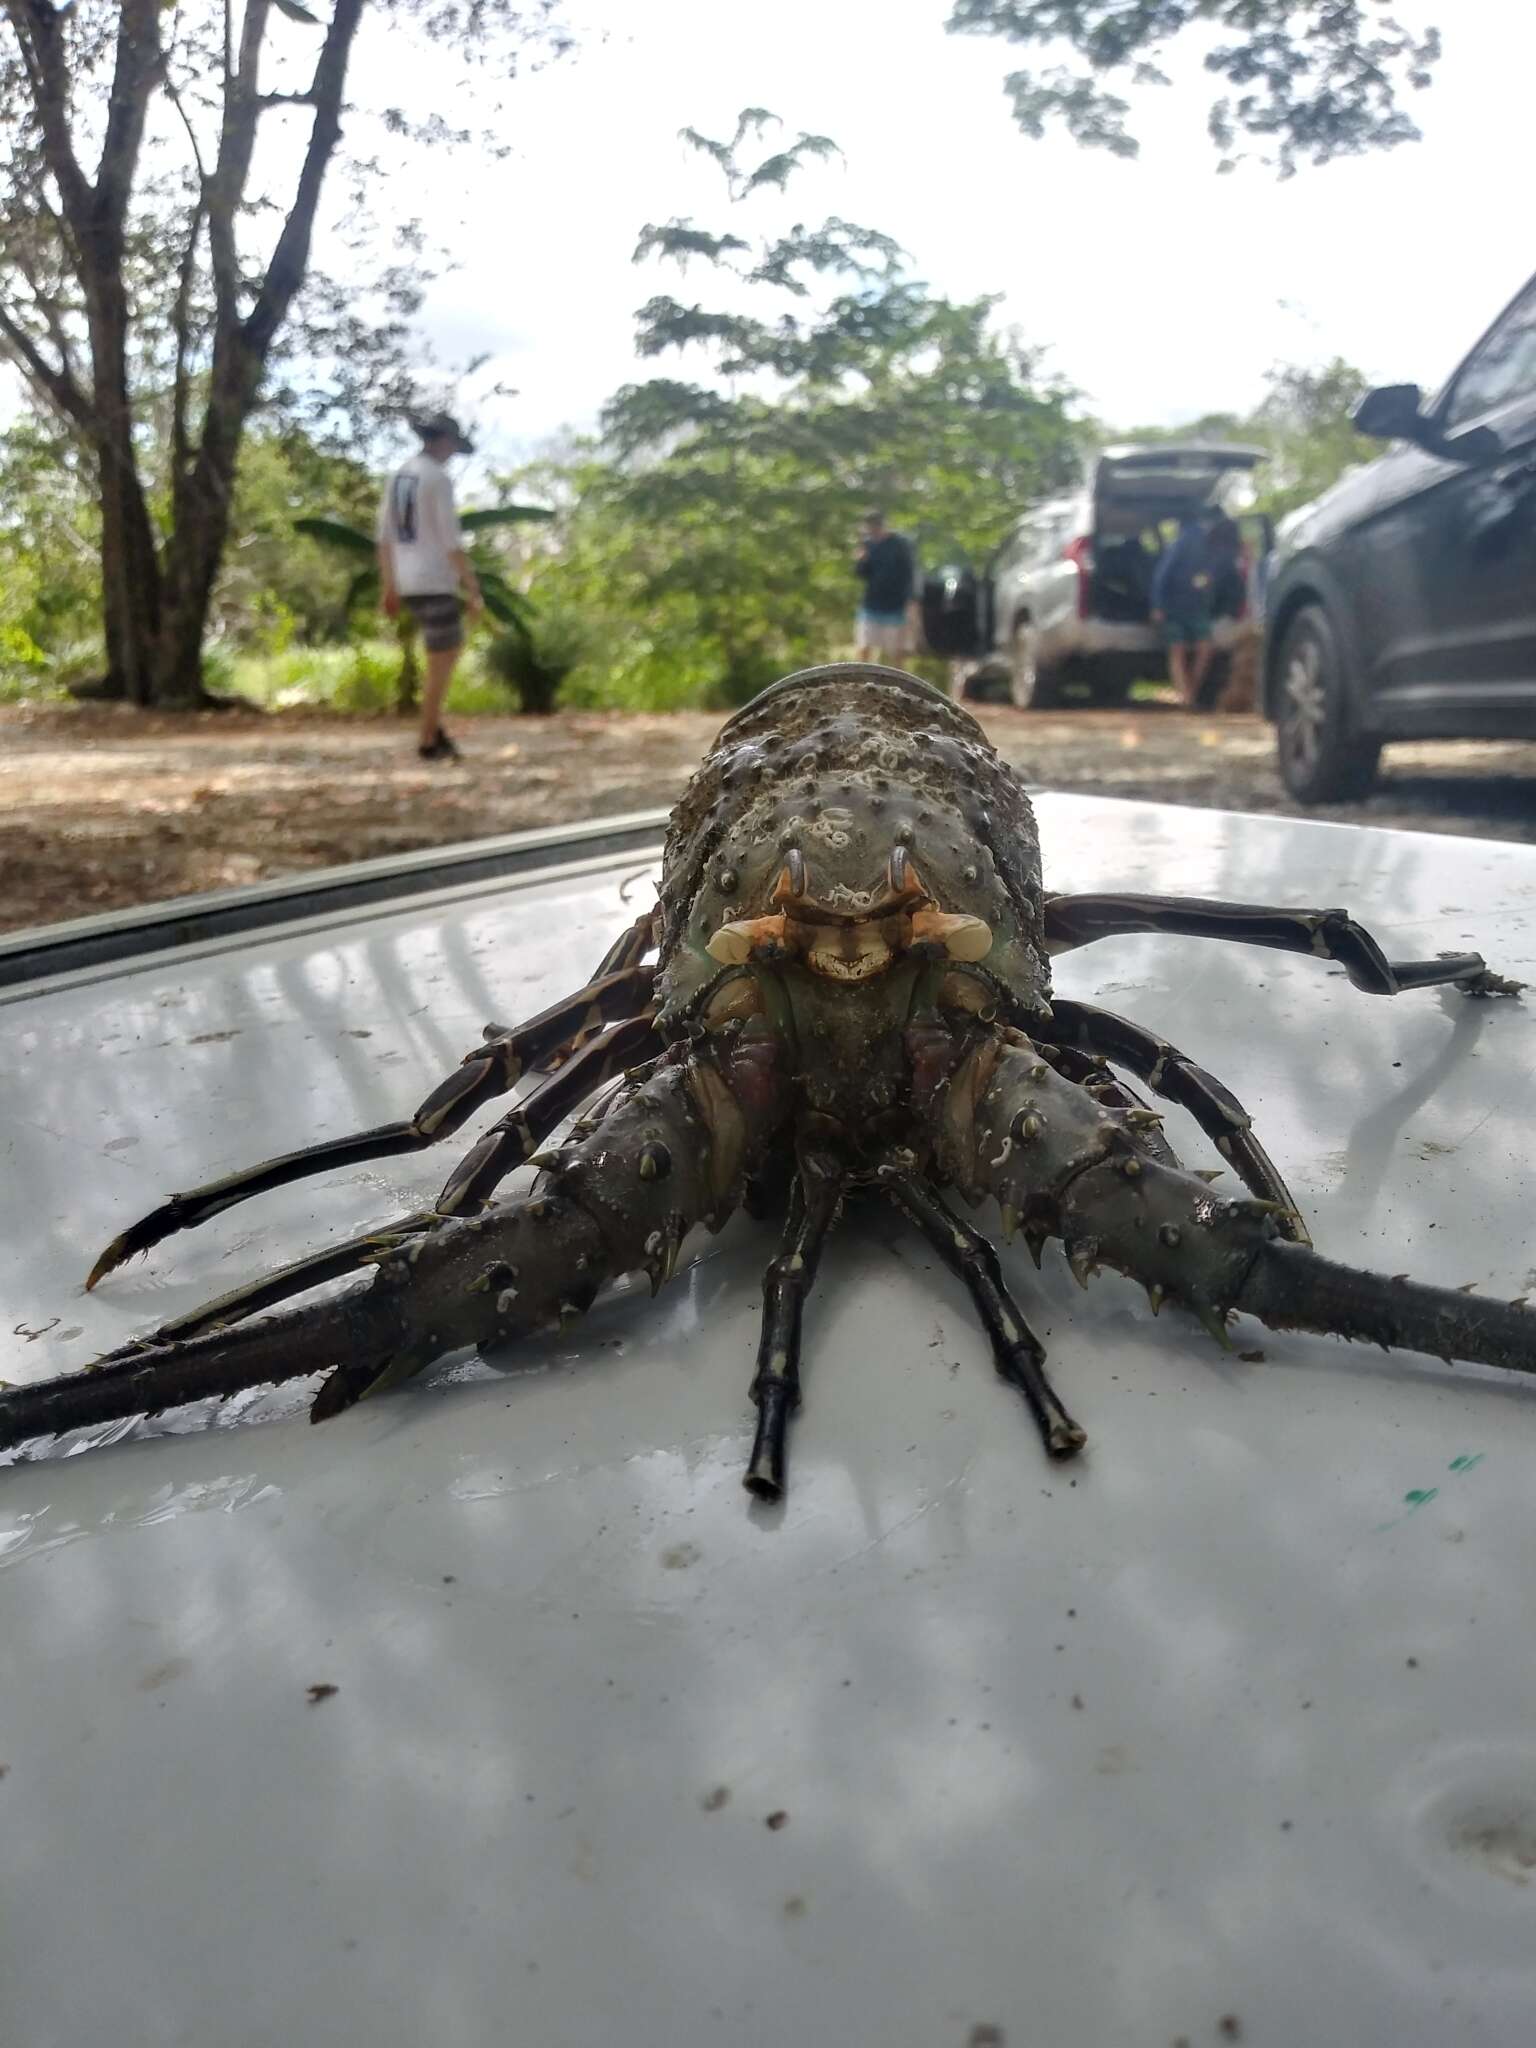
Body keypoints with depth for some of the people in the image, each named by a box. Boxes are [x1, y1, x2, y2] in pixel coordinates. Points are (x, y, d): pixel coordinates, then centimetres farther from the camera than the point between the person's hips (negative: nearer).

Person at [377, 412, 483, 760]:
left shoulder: (397, 477, 14)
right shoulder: (439, 478, -13)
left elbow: (385, 537, 15)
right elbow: (451, 539, -17)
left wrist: (389, 589, 20)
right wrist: (473, 589, -13)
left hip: (408, 584, 9)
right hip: (435, 582, -9)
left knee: (452, 647, 21)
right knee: (441, 664, 1)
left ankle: (433, 726, 14)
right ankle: (428, 741, 5)